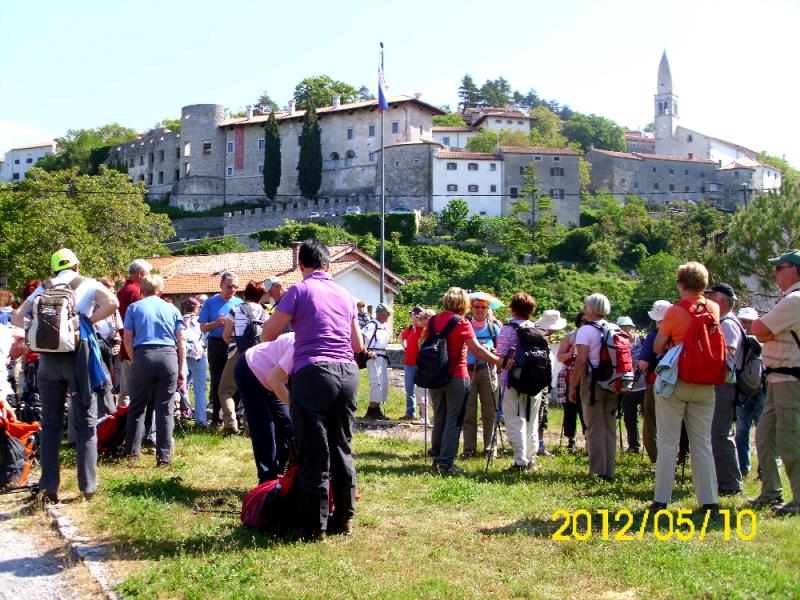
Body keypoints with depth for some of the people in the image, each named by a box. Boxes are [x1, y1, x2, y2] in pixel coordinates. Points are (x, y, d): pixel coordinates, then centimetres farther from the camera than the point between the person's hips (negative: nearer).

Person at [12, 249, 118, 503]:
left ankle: (49, 487, 9)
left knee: (50, 424, 10)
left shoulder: (43, 288, 15)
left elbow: (17, 318, 9)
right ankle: (88, 486, 4)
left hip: (48, 356, 3)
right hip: (77, 353, -3)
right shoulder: (88, 284, 6)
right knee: (84, 422, 5)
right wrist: (86, 321, -4)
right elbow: (112, 303, -13)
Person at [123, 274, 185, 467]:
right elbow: (181, 342, 11)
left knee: (137, 406, 12)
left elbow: (127, 339, 4)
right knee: (165, 409, 3)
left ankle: (132, 450, 16)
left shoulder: (134, 308, 11)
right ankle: (164, 455, 1)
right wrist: (181, 369, 15)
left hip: (144, 355, -1)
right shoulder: (172, 309, 16)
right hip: (168, 357, 1)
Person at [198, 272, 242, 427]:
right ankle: (215, 416, 9)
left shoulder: (239, 303, 10)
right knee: (217, 381, 3)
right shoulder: (211, 302, 4)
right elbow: (203, 327, 1)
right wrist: (216, 323, -17)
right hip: (217, 344, -2)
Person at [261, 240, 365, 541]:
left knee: (314, 454, 1)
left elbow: (268, 335, 1)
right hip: (347, 373, 5)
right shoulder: (345, 295, 15)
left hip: (312, 373, -5)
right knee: (342, 449, 15)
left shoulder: (299, 291, -1)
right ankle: (344, 518, 21)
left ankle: (315, 527, 5)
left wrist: (292, 323, 20)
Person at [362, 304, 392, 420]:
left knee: (384, 382, 11)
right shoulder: (372, 325, -13)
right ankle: (371, 411, -5)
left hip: (383, 357, 9)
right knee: (377, 382, -11)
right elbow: (360, 338, -23)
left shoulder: (384, 326, 14)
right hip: (374, 357, -9)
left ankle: (377, 409, 19)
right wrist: (367, 352, -21)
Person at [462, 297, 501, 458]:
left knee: (489, 411, 2)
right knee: (468, 412, -1)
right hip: (468, 370, -1)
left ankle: (489, 446, 8)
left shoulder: (494, 328, 9)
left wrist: (490, 350, -10)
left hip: (487, 371, 1)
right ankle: (469, 448, 4)